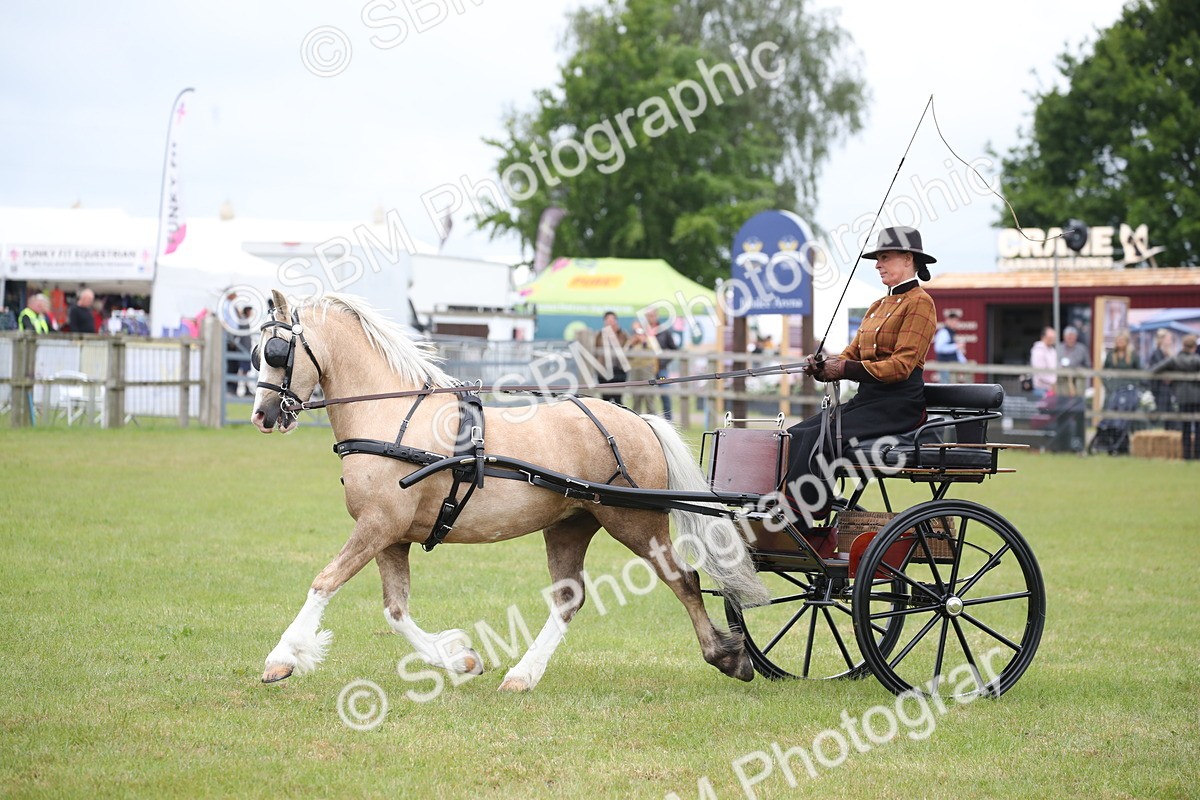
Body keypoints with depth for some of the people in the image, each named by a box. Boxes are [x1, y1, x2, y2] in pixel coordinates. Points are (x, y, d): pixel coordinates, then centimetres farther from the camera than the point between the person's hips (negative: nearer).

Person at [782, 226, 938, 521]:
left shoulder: (920, 302, -7)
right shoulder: (878, 306, 21)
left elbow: (902, 366, -16)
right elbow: (852, 355, 16)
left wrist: (847, 369, -20)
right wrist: (823, 367, -6)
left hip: (900, 403, -9)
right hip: (867, 397, 9)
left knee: (818, 438, -26)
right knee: (796, 436, -9)